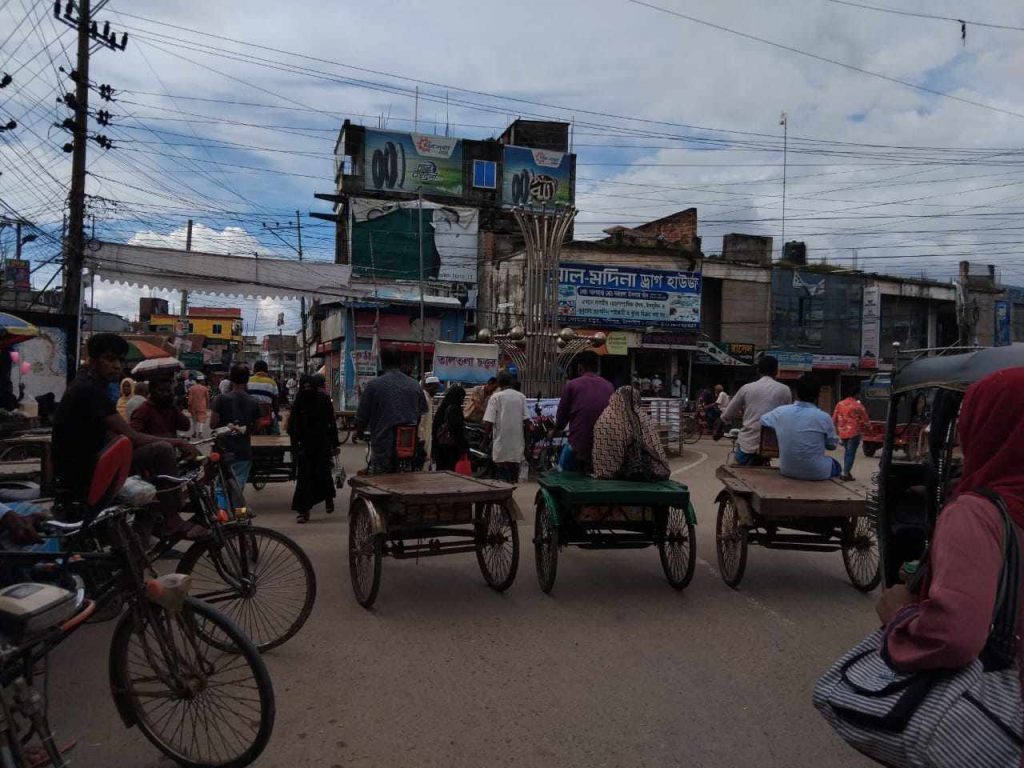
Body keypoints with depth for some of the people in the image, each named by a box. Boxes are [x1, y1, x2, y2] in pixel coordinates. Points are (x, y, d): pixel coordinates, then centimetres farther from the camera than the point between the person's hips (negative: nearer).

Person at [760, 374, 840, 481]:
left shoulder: (781, 412, -8)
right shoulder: (823, 417, -17)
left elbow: (762, 420, 14)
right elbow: (833, 445, -2)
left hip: (787, 470, 4)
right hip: (816, 473, -4)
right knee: (836, 465, 31)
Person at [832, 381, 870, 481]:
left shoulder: (840, 404, 2)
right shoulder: (858, 405, -11)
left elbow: (834, 419, 7)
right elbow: (864, 421, -5)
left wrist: (838, 429, 20)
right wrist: (863, 430, 13)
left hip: (843, 433, 5)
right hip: (854, 433, -5)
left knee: (846, 452, 19)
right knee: (851, 453, -1)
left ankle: (845, 472, 21)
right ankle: (846, 473, -5)